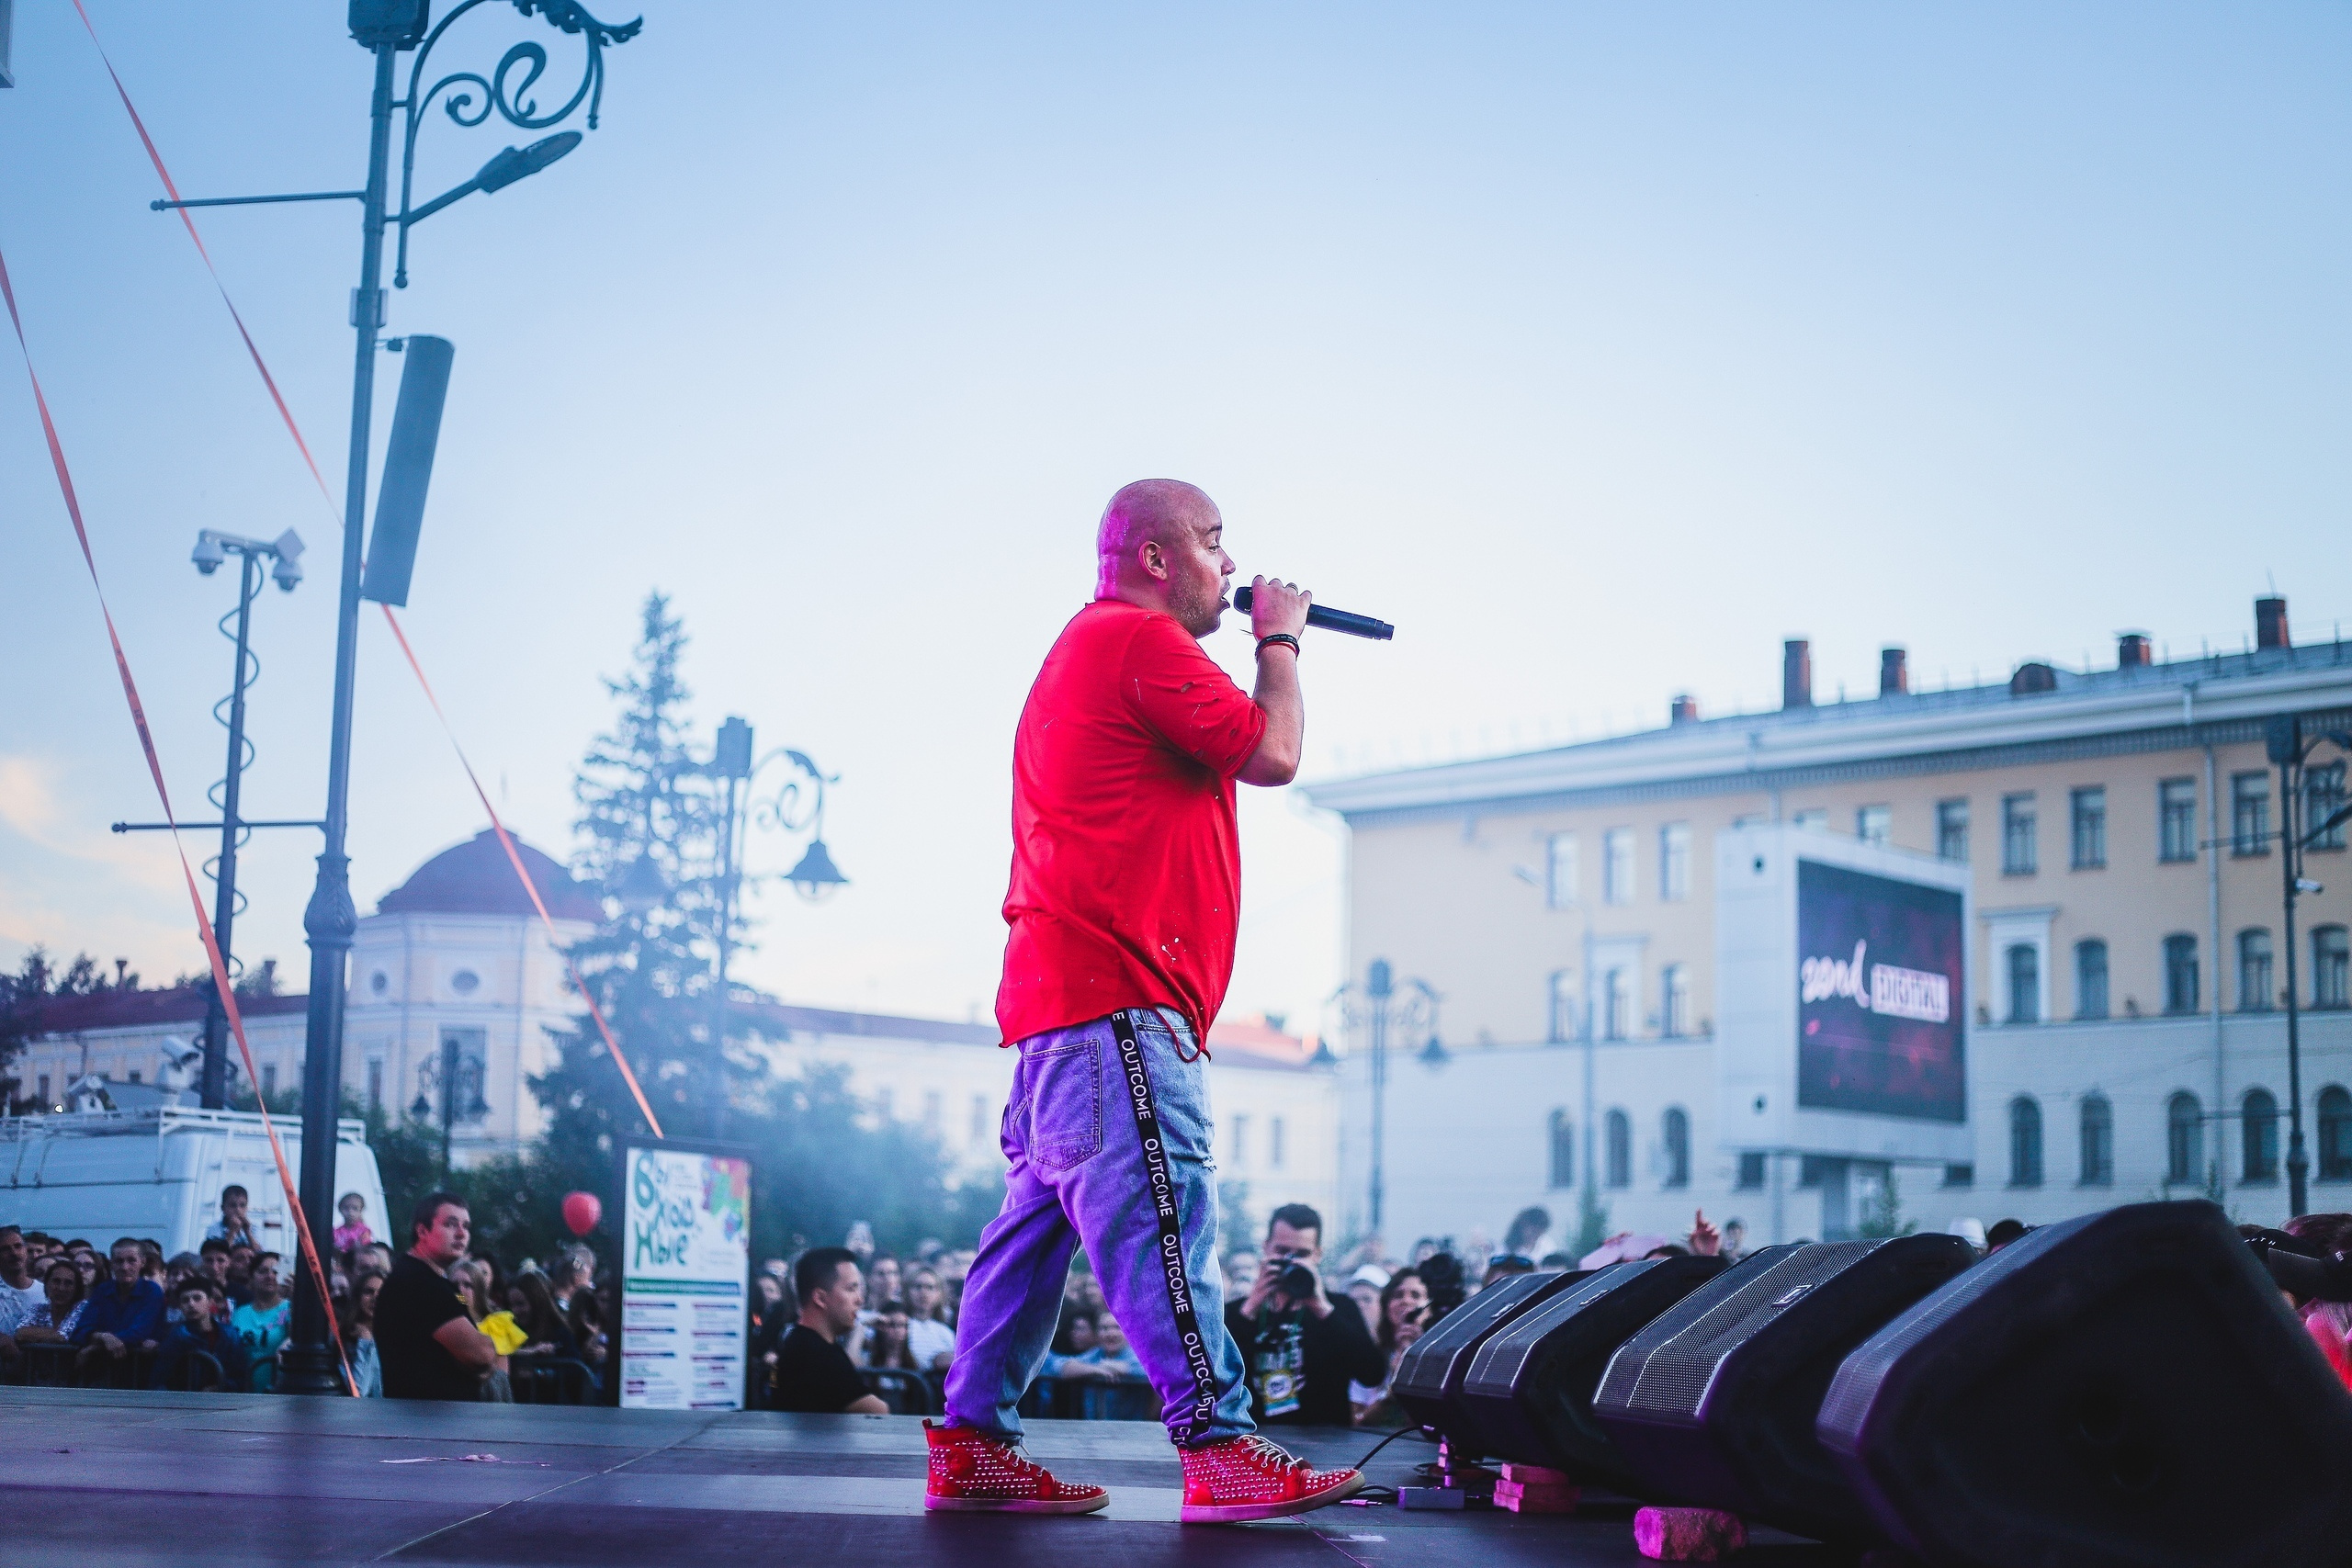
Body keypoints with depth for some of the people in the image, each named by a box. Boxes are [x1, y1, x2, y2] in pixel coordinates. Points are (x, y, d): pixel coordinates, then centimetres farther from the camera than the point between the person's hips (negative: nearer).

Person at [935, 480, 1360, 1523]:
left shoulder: (1088, 646, 27)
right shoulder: (1142, 640, -7)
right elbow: (1273, 755, -8)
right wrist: (1279, 639, 6)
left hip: (1061, 987, 11)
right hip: (1114, 990, -11)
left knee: (1037, 1220, 8)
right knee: (1162, 1212, -14)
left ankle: (972, 1447, 9)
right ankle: (1221, 1451, -16)